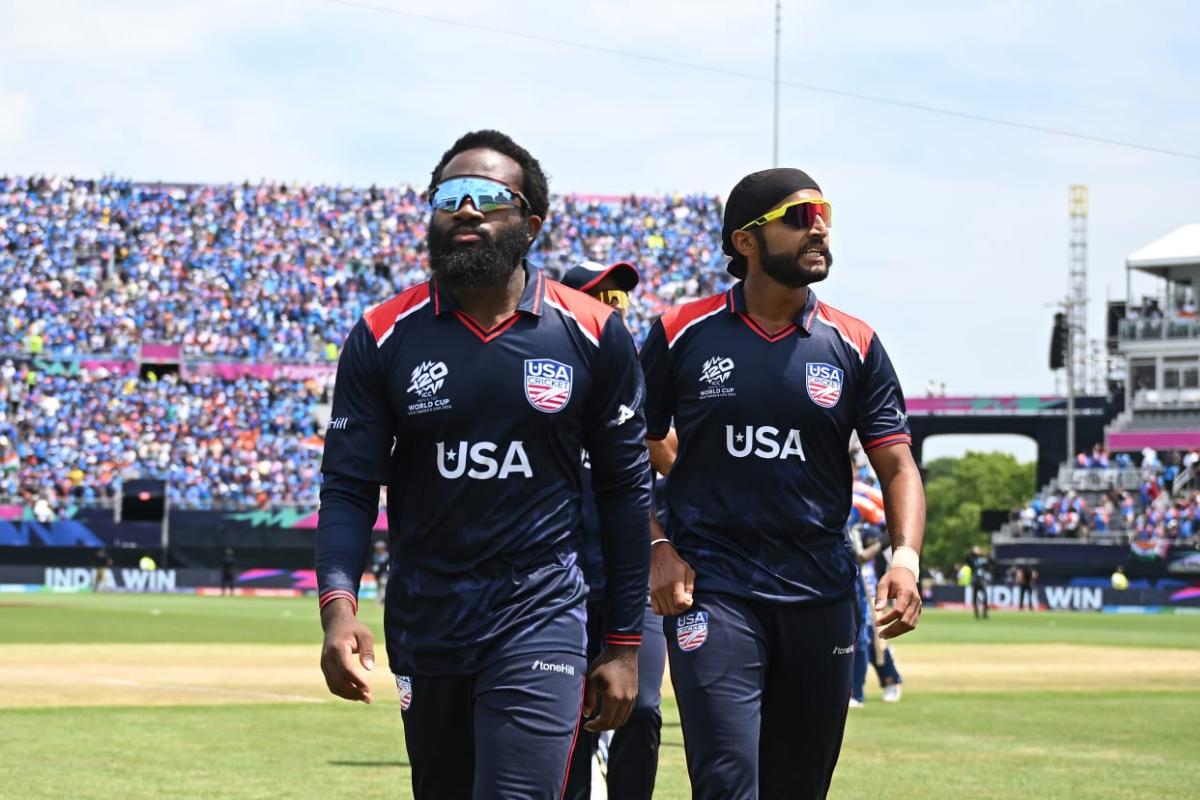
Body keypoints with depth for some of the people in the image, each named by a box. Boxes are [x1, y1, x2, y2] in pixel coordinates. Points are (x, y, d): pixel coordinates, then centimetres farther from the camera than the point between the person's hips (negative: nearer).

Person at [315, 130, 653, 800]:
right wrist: (338, 606, -21)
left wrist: (625, 642, 2)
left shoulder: (594, 335, -3)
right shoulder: (383, 337, -1)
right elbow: (349, 487, -3)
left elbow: (626, 490, 3)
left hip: (539, 619, -2)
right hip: (422, 621, 3)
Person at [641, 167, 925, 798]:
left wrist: (906, 556, -14)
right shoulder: (681, 334, 1)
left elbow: (898, 464, 3)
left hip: (822, 597, 3)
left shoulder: (854, 346, 6)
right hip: (710, 590, -3)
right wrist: (657, 549, -6)